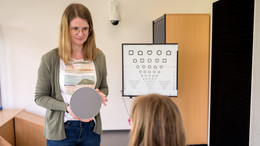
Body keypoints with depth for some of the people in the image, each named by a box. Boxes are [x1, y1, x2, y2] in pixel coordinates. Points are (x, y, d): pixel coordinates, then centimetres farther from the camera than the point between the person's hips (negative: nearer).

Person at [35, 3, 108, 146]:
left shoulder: (99, 57, 0)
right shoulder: (50, 59, -9)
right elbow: (40, 97, -5)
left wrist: (100, 94, -11)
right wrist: (67, 108, -19)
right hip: (60, 129, -3)